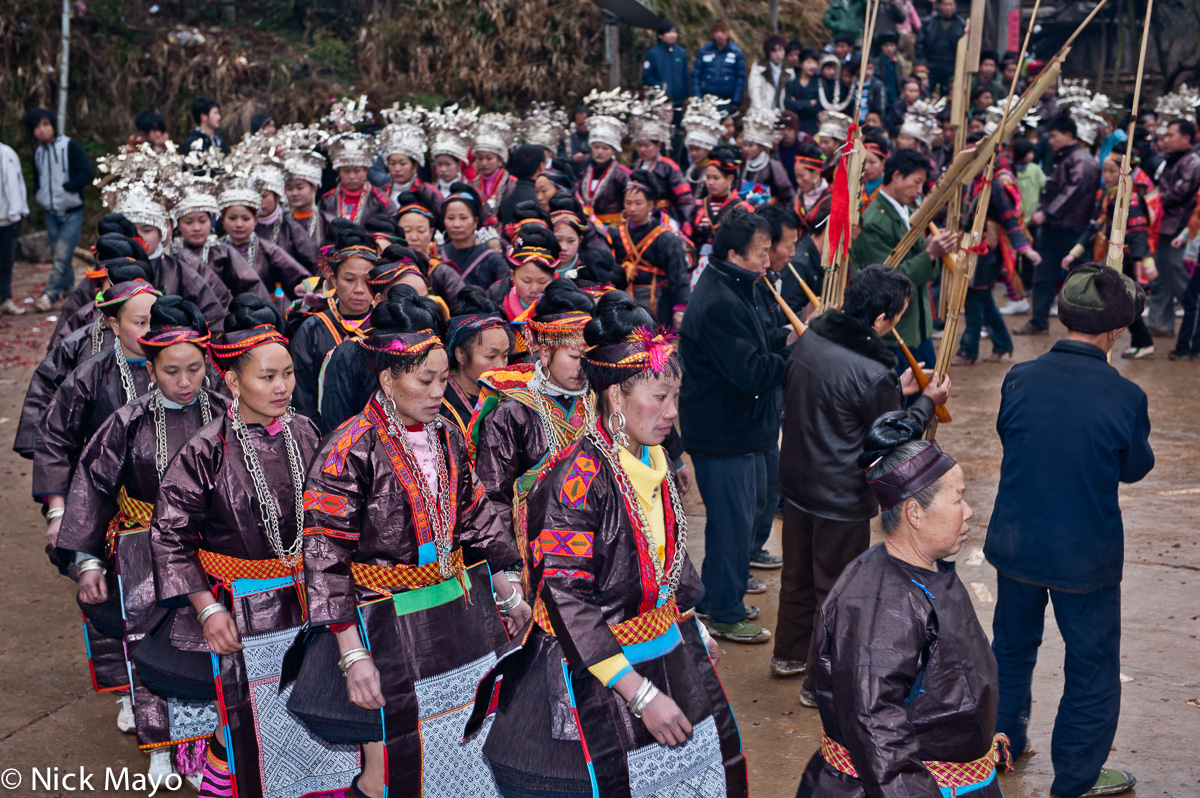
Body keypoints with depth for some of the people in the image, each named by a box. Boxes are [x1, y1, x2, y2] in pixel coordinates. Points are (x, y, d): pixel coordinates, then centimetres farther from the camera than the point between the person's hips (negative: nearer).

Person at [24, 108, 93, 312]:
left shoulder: (71, 146, -8)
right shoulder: (38, 153, 10)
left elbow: (86, 174, -13)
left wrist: (65, 188, -17)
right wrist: (38, 193, 3)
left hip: (71, 213, -6)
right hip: (50, 213, 6)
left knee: (62, 256, -13)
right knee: (58, 255, 10)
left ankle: (50, 295, -13)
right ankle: (70, 291, 23)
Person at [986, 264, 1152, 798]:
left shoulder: (1020, 380, -11)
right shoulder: (1125, 397, -19)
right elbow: (1136, 468, -3)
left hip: (1016, 545, 4)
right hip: (1086, 555, -4)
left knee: (1012, 647, 25)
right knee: (1092, 666, 14)